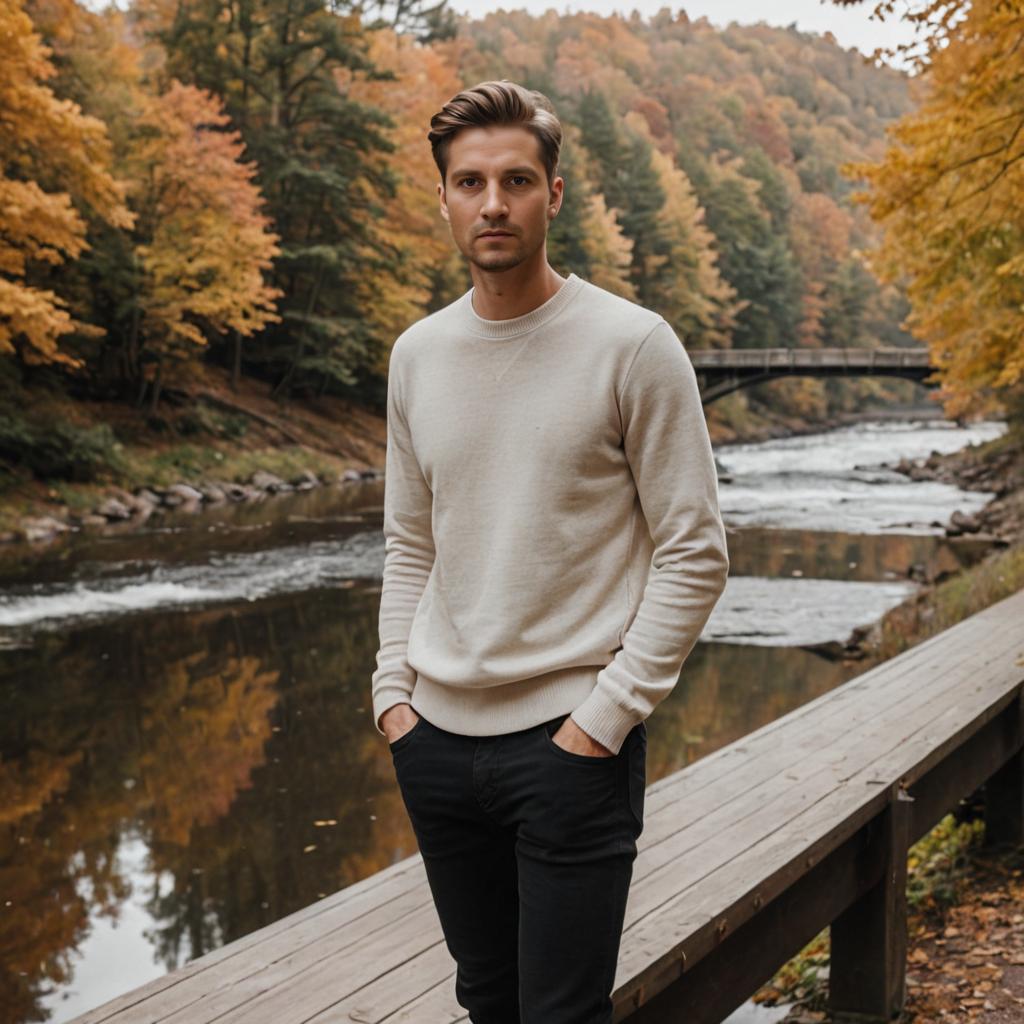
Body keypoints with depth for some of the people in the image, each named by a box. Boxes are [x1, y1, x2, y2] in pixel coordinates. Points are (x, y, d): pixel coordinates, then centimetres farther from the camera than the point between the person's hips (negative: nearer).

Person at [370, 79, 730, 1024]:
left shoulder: (633, 346, -9)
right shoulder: (417, 353, 7)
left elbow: (695, 555, -9)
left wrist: (605, 717, -13)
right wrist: (393, 688, 5)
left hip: (570, 743, -5)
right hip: (437, 736, 5)